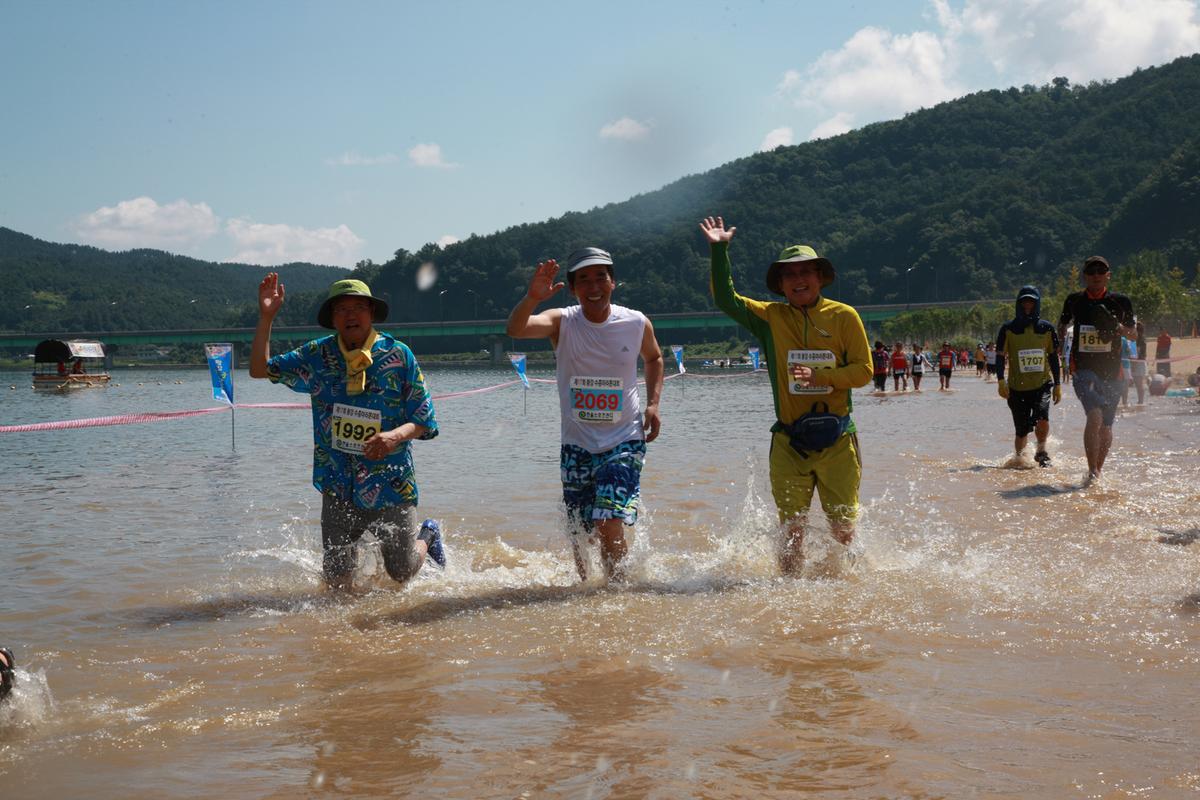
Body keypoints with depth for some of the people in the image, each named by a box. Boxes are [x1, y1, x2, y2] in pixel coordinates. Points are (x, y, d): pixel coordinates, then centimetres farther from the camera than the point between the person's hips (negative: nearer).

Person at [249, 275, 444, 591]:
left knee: (403, 575, 11)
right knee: (337, 583, 1)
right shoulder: (318, 355, 0)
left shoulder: (398, 356, -7)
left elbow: (425, 420, -5)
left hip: (391, 485, -2)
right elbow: (261, 369, 2)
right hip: (339, 489, 2)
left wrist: (395, 436, -26)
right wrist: (266, 317, -9)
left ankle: (429, 535, 44)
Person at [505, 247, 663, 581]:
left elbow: (654, 357, 20)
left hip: (624, 443, -1)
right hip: (576, 444, 2)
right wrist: (532, 298, -48)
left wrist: (653, 403, 5)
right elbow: (515, 329, -28)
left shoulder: (637, 324, -4)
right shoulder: (562, 322, -8)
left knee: (609, 525, -18)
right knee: (579, 535, 11)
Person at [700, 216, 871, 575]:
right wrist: (719, 250, -6)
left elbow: (864, 370, -1)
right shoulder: (770, 317, 7)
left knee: (843, 528, 3)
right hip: (789, 441, 1)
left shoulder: (844, 316, 2)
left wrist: (820, 377, -15)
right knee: (791, 529, 1)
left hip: (837, 438, -1)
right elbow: (725, 299, 1)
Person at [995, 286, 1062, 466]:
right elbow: (1000, 356, 0)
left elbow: (1054, 358, 14)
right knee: (1021, 432, 0)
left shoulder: (1047, 328, 7)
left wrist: (1057, 385, 13)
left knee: (1042, 418, -24)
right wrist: (1001, 381, -13)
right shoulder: (1008, 329, 2)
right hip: (1017, 388, 0)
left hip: (1042, 385, 0)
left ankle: (1041, 451, 0)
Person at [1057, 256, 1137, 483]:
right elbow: (1062, 325, 23)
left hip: (1111, 371, 2)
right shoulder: (1074, 300, 4)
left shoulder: (1120, 301, 2)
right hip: (1083, 369, -2)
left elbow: (1134, 333, 11)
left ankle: (1098, 471, 29)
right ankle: (1092, 472, -19)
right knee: (1095, 416, -24)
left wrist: (1119, 328, -8)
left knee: (1106, 426, 9)